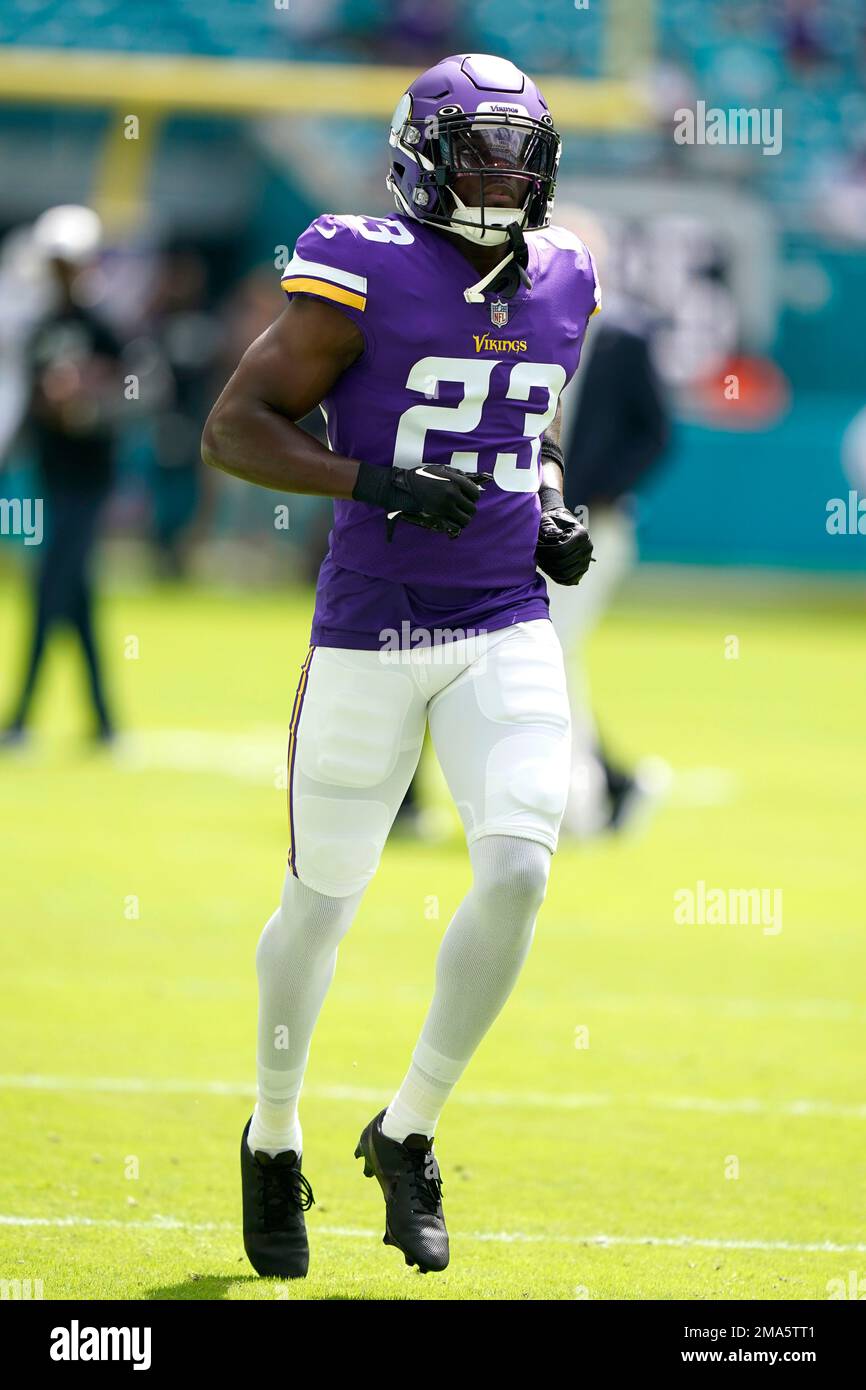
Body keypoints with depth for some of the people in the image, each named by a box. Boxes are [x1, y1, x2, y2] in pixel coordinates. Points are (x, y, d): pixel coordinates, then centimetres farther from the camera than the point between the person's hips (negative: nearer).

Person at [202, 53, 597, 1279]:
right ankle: (274, 1138, 32)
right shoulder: (362, 273, -11)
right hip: (371, 628, -4)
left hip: (507, 629, 4)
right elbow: (234, 429, -10)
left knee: (517, 871, -14)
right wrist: (375, 483, -22)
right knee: (324, 899, 7)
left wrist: (555, 511, 7)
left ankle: (407, 1135, 5)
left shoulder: (562, 282, 7)